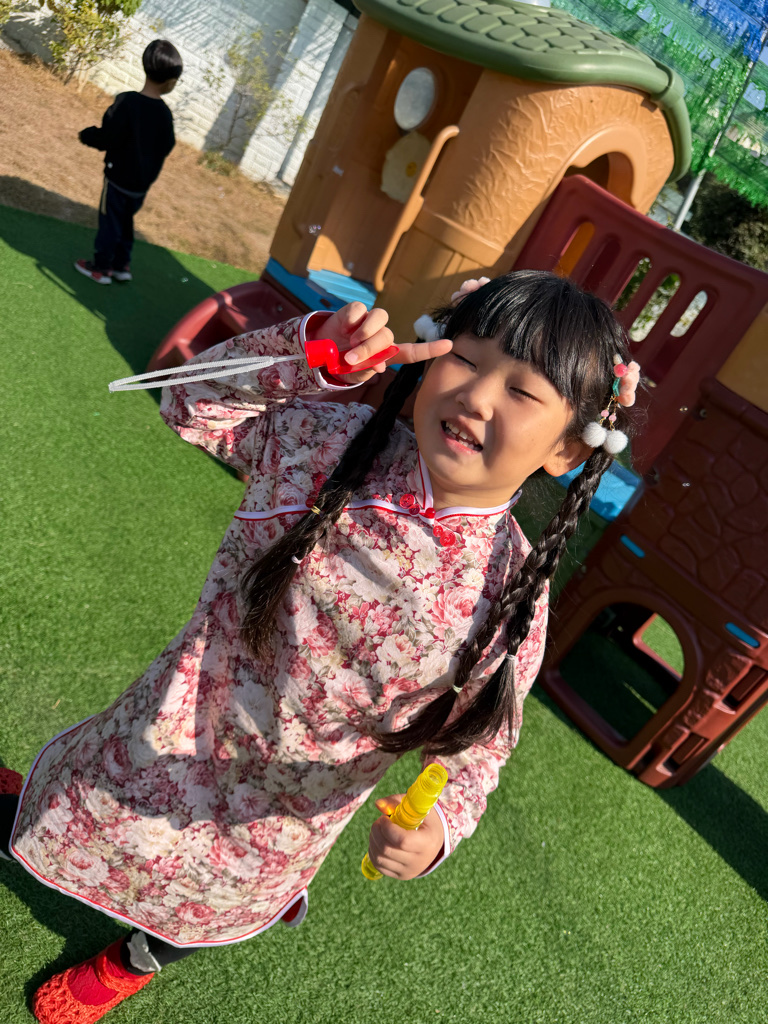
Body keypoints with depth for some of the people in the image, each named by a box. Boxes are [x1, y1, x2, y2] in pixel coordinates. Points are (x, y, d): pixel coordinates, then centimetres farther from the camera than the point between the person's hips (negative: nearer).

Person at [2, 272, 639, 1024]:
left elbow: (481, 742, -10)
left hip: (282, 815, 0)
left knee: (188, 909, 30)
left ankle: (134, 962, 67)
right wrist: (311, 345, -22)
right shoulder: (333, 443, -20)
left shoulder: (512, 594, -22)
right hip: (176, 736, 1)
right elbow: (192, 403, -9)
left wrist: (439, 828, -29)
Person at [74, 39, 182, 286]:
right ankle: (121, 264, 32)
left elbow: (107, 138, -19)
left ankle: (101, 267, 22)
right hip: (143, 182, 4)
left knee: (109, 221, 10)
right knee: (125, 221, 22)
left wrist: (87, 135, 0)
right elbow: (166, 148, 1)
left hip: (119, 177, -4)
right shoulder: (165, 114, -10)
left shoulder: (126, 102, -21)